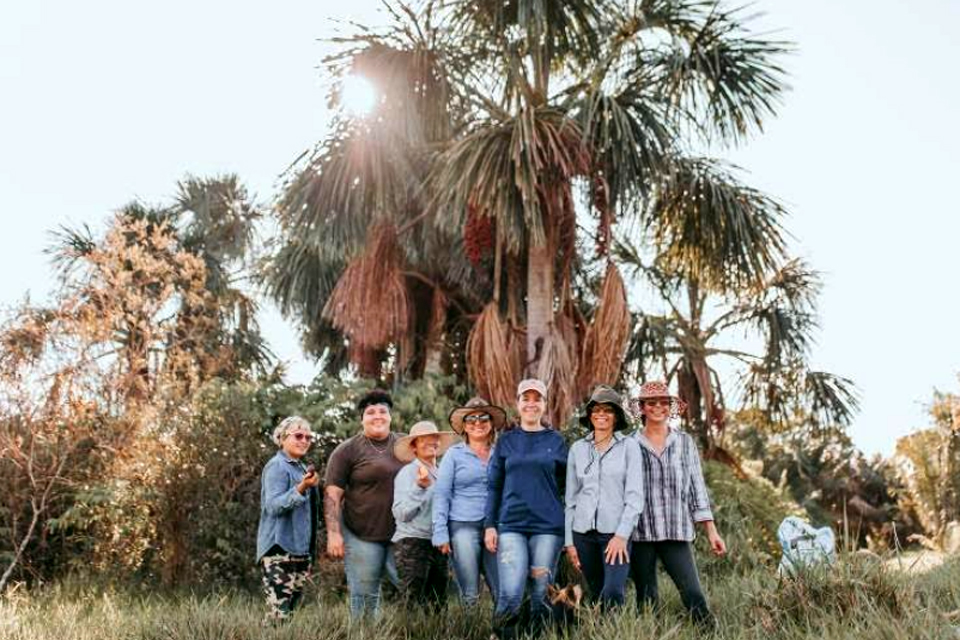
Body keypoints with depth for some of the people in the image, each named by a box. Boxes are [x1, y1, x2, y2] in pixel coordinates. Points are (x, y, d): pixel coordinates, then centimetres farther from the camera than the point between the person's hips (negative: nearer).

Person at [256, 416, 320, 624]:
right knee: (278, 613, -13)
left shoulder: (301, 467, 15)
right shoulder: (277, 466, -9)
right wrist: (301, 489, -32)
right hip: (280, 550, -8)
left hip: (301, 549, 9)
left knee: (292, 610, 10)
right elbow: (273, 506, -21)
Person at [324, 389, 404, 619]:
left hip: (401, 535, 3)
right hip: (362, 536, -3)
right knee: (364, 600, 2)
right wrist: (333, 533, -12)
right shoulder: (347, 450, -1)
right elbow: (332, 494, -5)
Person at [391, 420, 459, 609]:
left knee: (438, 605, 9)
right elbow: (401, 514, -12)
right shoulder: (408, 472, -4)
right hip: (412, 544, -6)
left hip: (438, 545, 6)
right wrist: (419, 487, -21)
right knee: (414, 606, -5)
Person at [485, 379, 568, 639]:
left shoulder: (556, 440, 8)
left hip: (548, 526, 1)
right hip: (511, 525, 0)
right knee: (510, 594, -11)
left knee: (541, 593, 3)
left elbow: (567, 487, 11)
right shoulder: (506, 440, 9)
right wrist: (489, 525, -1)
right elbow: (493, 486, 8)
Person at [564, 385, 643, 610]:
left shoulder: (629, 446, 0)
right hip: (584, 532, 3)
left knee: (613, 593, -16)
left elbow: (635, 495, -5)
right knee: (595, 595, 7)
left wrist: (622, 535, -13)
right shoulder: (577, 448, 9)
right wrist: (569, 540, 8)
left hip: (616, 532, -3)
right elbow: (571, 497, 11)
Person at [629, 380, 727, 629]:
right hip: (639, 533, 0)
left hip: (676, 532, 1)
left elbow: (697, 488, 9)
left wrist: (711, 531, 5)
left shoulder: (685, 442, 9)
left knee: (694, 595, -9)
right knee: (646, 599, 5)